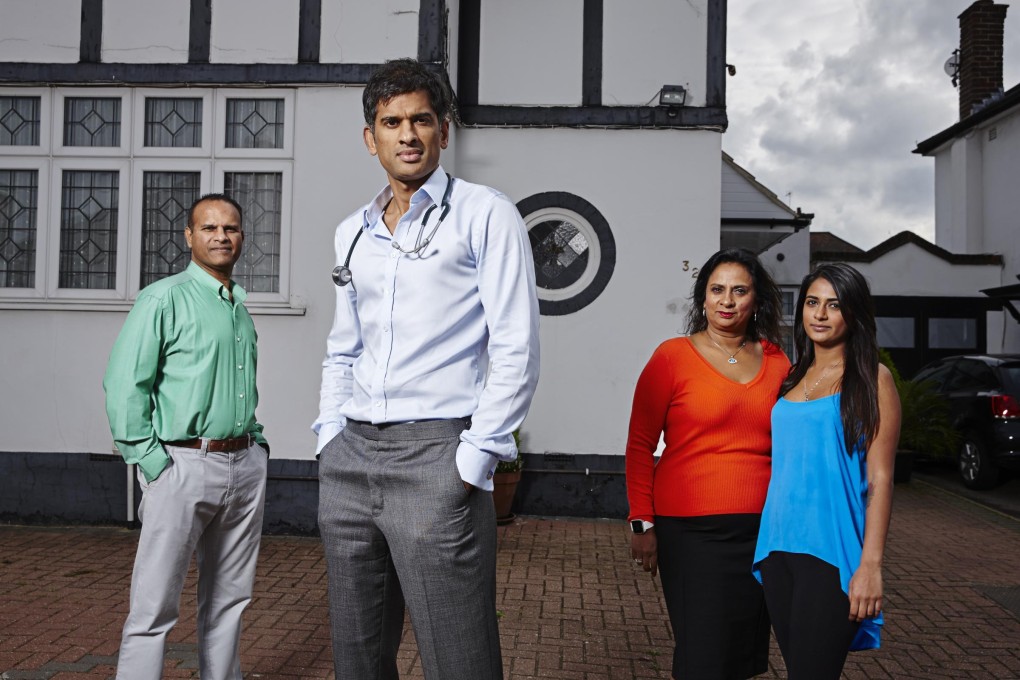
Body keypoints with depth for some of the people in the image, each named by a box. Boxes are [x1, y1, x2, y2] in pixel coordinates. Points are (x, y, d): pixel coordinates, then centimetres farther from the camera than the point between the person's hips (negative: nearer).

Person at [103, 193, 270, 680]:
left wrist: (256, 441, 13)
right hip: (183, 463, -7)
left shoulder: (240, 307, 16)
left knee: (229, 597, 14)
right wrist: (151, 463, -13)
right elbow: (123, 385, -10)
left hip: (245, 466, 7)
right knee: (155, 605, -3)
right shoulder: (164, 299, -5)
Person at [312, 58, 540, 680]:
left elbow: (516, 350, -8)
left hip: (436, 454, -6)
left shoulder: (484, 214, -1)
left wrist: (474, 462, -13)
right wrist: (331, 439, 12)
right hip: (349, 460, 6)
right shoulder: (353, 232, 17)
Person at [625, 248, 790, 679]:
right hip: (690, 531, -4)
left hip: (760, 531, 4)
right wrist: (642, 524, -5)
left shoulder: (776, 363, 9)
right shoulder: (673, 356, -3)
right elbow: (640, 446, -1)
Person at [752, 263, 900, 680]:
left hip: (831, 550, -5)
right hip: (778, 546, 5)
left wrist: (871, 565, -13)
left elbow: (880, 478, -7)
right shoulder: (792, 378, 14)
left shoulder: (871, 379, -2)